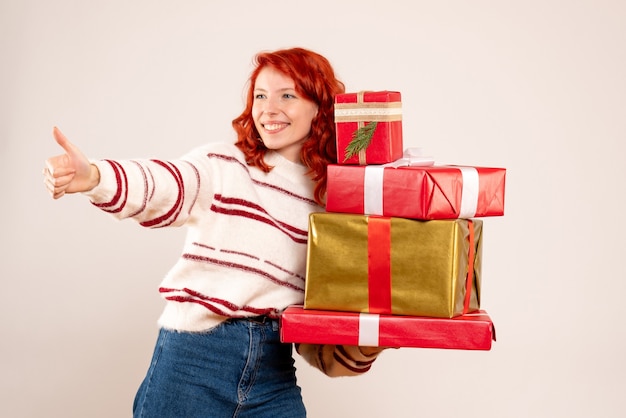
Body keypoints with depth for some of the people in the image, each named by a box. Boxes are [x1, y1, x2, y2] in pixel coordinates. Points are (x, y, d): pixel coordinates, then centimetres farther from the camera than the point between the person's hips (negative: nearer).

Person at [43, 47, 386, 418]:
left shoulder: (332, 198, 7)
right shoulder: (222, 164, 0)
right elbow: (164, 186, -21)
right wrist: (92, 177, -40)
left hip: (275, 375, 3)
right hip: (192, 358, -2)